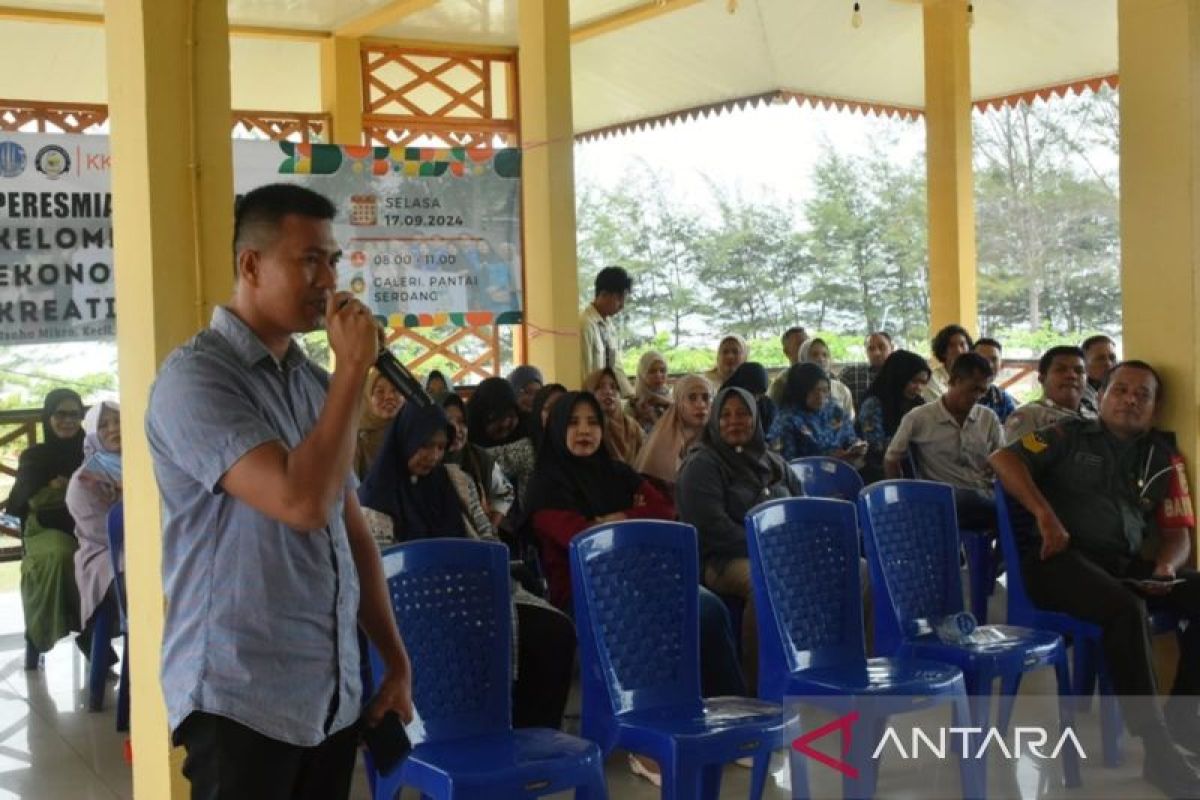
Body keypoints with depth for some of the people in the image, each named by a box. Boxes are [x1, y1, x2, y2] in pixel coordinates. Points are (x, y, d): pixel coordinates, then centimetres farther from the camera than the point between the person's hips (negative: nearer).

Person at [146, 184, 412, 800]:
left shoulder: (314, 382, 11)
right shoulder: (196, 377, -13)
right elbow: (303, 502, -25)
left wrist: (395, 661, 15)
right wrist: (353, 368, -16)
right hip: (242, 700, -7)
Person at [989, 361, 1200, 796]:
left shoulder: (1163, 457, 18)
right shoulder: (1069, 436, 8)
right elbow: (1003, 459, -5)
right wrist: (1045, 515, -17)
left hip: (1124, 563, 5)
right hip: (1058, 558, -5)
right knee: (1126, 608, -34)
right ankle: (1157, 748, -28)